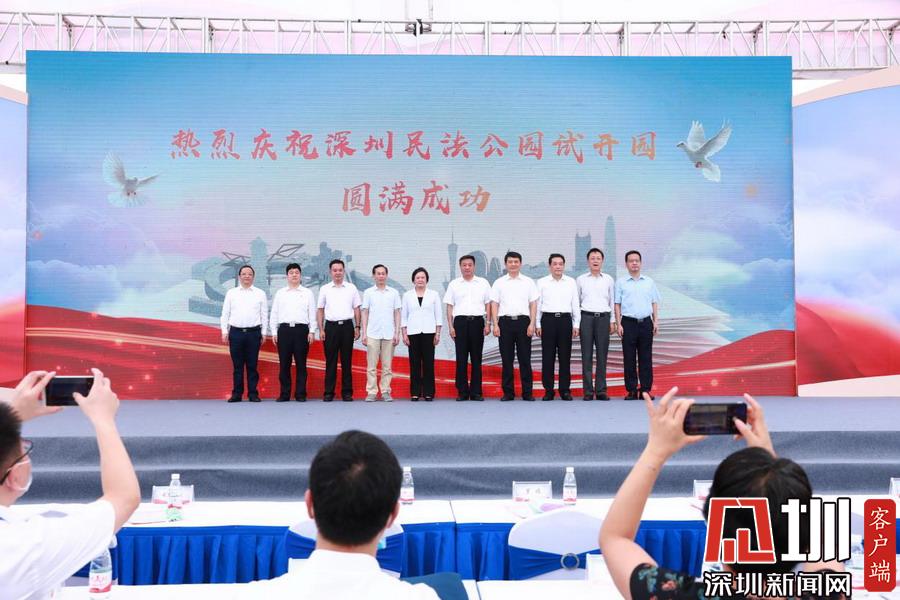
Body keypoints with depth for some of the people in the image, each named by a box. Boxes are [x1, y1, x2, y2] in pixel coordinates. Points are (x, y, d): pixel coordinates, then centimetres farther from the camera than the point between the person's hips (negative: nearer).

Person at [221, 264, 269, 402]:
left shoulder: (260, 294, 8)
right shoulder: (231, 293, 9)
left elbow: (264, 314, 6)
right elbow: (225, 313, 8)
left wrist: (263, 333, 1)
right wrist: (224, 331, 1)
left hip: (253, 332, 0)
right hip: (236, 332, 1)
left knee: (252, 365, 2)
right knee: (237, 365, 4)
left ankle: (253, 394, 7)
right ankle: (236, 393, 10)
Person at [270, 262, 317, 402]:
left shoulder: (307, 293, 10)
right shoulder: (280, 293, 14)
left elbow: (312, 313, 6)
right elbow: (274, 314, 13)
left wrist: (312, 332, -2)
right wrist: (274, 332, 5)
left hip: (301, 329, -1)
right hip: (284, 329, 2)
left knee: (301, 364, 0)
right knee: (284, 364, 2)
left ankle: (300, 394, 5)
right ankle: (284, 394, 8)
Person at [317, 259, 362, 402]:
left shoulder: (351, 288, 6)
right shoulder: (324, 289, 6)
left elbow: (356, 309, 8)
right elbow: (320, 310, 7)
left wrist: (357, 327, 1)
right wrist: (321, 330, 0)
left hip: (347, 326, 0)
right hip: (331, 326, 0)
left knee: (346, 361, 3)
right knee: (330, 361, 2)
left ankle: (347, 392, 8)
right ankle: (328, 392, 6)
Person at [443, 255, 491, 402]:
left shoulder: (483, 283, 9)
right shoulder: (454, 284, 9)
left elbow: (488, 305, 8)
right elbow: (449, 307, 7)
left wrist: (488, 324, 0)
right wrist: (451, 327, 0)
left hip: (477, 321, 0)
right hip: (460, 322, 0)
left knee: (476, 358, 2)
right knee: (461, 358, 0)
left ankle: (476, 392, 7)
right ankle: (462, 392, 5)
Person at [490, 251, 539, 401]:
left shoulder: (529, 282, 9)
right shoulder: (499, 283, 9)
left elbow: (533, 304, 6)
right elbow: (494, 304, 6)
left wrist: (532, 324, -4)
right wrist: (495, 325, -3)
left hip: (523, 321, 0)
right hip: (505, 321, 1)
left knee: (525, 358, 0)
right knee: (507, 359, 3)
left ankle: (527, 392, 6)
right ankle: (508, 392, 10)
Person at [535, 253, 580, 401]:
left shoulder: (571, 282, 8)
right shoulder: (542, 282, 6)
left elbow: (575, 304, 9)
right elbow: (537, 304, 6)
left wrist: (576, 325, 4)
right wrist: (537, 325, 1)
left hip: (565, 319, 1)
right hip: (548, 319, -1)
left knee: (565, 356, 4)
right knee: (547, 356, 1)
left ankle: (565, 390, 11)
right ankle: (548, 390, 8)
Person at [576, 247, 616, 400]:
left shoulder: (609, 280, 10)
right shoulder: (581, 279, 8)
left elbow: (612, 301, 12)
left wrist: (612, 321, 7)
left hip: (603, 318, 1)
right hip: (586, 317, -1)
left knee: (602, 355, 1)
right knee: (587, 355, -2)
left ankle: (601, 390, 6)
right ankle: (588, 391, 1)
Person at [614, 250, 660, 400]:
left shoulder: (649, 282, 12)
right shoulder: (621, 283, 5)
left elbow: (654, 303, 12)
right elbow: (617, 304, 2)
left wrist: (656, 321, 4)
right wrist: (618, 324, -5)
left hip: (646, 322, 2)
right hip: (628, 323, -2)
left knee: (646, 358, 2)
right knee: (629, 358, 0)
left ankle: (646, 390, 7)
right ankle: (631, 390, 5)